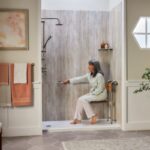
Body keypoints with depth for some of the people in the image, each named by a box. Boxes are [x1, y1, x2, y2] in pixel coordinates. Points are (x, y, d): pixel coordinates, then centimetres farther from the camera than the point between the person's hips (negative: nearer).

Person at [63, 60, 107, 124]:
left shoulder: (99, 75, -19)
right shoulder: (89, 75, 7)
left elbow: (100, 89, -20)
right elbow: (80, 79, 9)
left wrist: (92, 94, -17)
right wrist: (69, 81, 4)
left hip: (100, 94, -8)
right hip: (93, 93, 8)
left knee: (83, 99, -21)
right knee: (80, 99, -9)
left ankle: (92, 116, -12)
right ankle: (77, 119, -8)